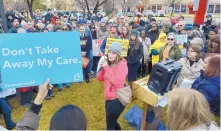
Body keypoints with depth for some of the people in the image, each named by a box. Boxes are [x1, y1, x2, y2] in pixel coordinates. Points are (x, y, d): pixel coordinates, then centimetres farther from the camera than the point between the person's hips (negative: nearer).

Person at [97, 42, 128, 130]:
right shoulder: (108, 64, 5)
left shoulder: (122, 65, -17)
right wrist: (102, 67, -11)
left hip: (117, 99, -8)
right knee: (112, 122, 26)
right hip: (109, 98, 8)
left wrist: (107, 68, -25)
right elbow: (100, 78, 5)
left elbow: (117, 82, -27)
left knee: (110, 125, 6)